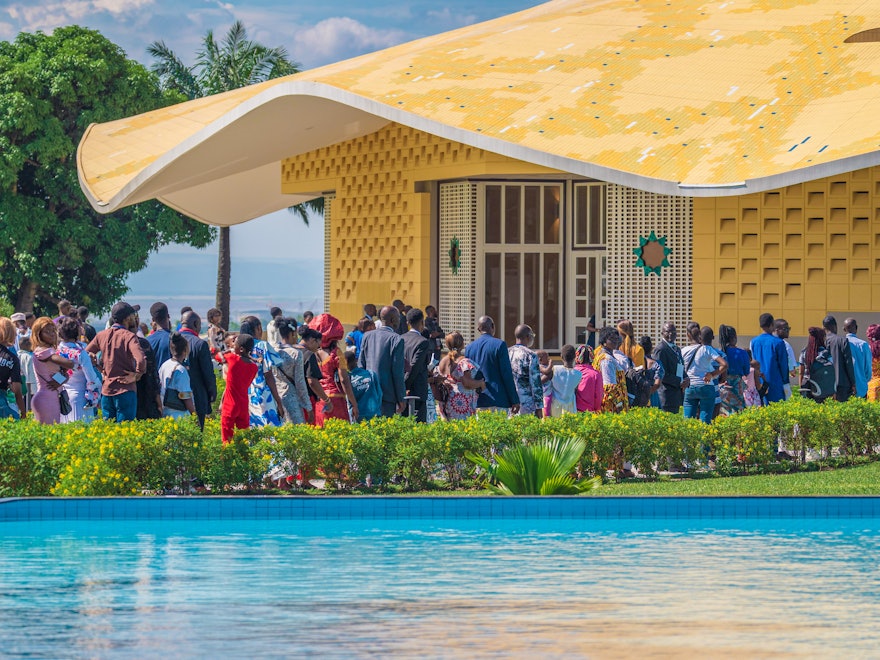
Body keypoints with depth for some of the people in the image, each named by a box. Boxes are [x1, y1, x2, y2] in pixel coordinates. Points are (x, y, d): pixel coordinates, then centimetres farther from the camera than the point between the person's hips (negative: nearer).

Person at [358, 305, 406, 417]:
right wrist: (401, 399, -4)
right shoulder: (396, 339, -9)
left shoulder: (367, 336, 8)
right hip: (387, 394, -6)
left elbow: (360, 365, 11)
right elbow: (397, 372, -10)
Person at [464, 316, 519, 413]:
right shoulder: (499, 345, -6)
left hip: (477, 402, 5)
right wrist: (515, 400, -3)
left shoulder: (469, 347, 9)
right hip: (498, 401, -5)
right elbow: (507, 375, -8)